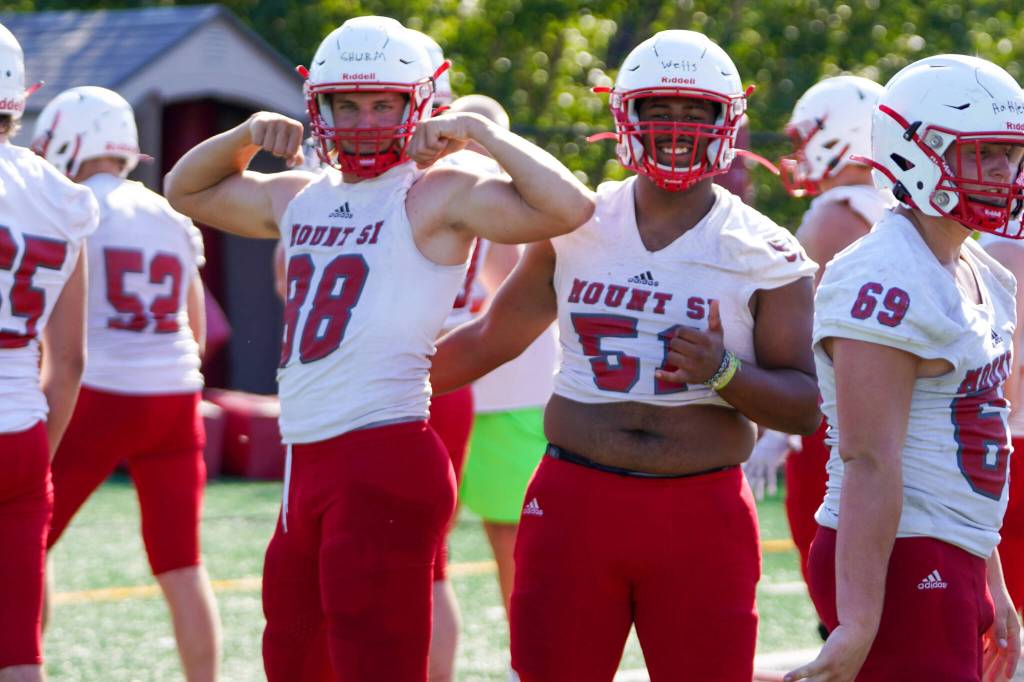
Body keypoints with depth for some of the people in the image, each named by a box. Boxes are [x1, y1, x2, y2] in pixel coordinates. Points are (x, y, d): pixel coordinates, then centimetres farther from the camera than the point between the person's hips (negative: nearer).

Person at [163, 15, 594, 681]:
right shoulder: (300, 198, 17)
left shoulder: (438, 197, -7)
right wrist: (249, 134, 15)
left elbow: (570, 207, -20)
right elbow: (187, 190, 32)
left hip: (384, 460, -9)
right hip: (308, 466, 9)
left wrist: (481, 132, -14)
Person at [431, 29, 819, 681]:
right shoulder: (574, 227, 8)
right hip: (575, 504, 2)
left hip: (702, 516, -2)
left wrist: (723, 372, -19)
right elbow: (491, 340, 20)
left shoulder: (766, 255, 1)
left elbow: (805, 407, -1)